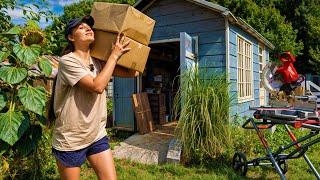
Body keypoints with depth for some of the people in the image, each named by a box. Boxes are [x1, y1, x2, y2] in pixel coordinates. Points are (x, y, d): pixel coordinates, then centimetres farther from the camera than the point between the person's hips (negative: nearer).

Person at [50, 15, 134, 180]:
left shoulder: (98, 60, 5)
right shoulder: (67, 61, -15)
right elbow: (97, 86, -26)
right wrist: (114, 55, -18)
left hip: (97, 136, 5)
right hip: (69, 140, -5)